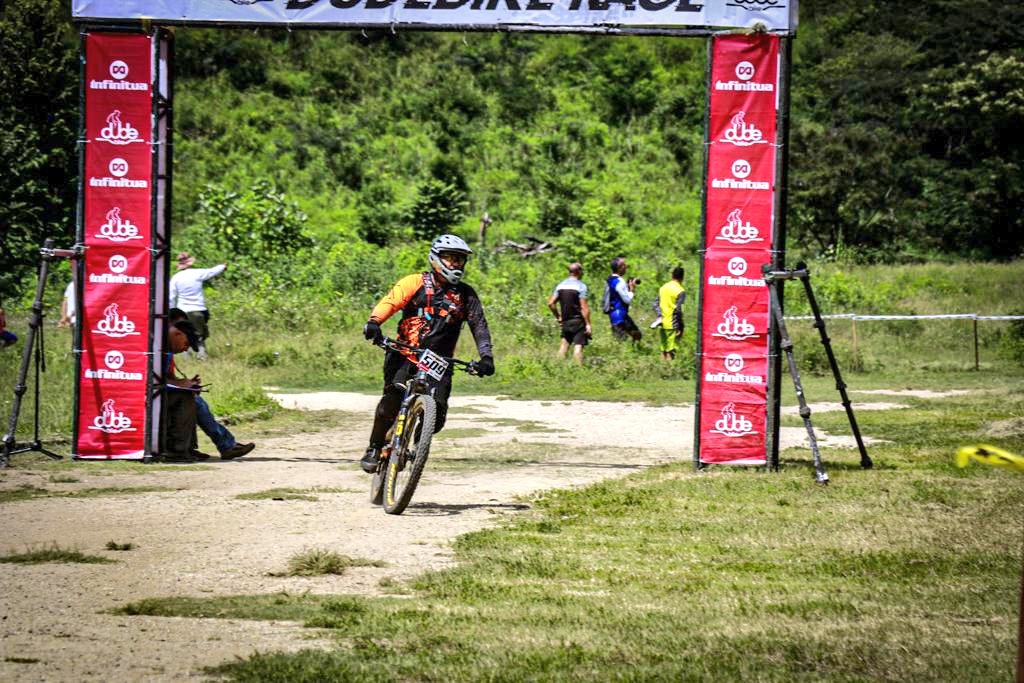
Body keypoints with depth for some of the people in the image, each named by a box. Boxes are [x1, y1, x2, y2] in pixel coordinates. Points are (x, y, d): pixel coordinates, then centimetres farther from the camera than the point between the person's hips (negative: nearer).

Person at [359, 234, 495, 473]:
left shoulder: (466, 295, 9)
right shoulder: (415, 283, 1)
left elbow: (479, 325, 3)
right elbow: (390, 301, -12)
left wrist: (486, 356, -13)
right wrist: (374, 322, -33)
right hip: (405, 354, -2)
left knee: (436, 416, -14)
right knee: (394, 396, -26)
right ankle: (374, 448, -9)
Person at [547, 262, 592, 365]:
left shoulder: (561, 285, 8)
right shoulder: (580, 286, -10)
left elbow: (551, 303, 6)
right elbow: (584, 307, -15)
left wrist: (558, 317, 16)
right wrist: (588, 324, -13)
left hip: (565, 321, 6)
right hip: (578, 321, -6)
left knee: (564, 343, 14)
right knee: (578, 346, -8)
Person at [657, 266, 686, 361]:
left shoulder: (663, 288, 8)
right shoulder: (680, 291, -12)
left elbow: (657, 305, 8)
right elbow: (678, 310, -15)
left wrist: (660, 317, 11)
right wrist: (680, 327, -10)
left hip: (662, 324, 6)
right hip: (672, 325, -6)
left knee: (663, 351, 15)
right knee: (671, 352, -4)